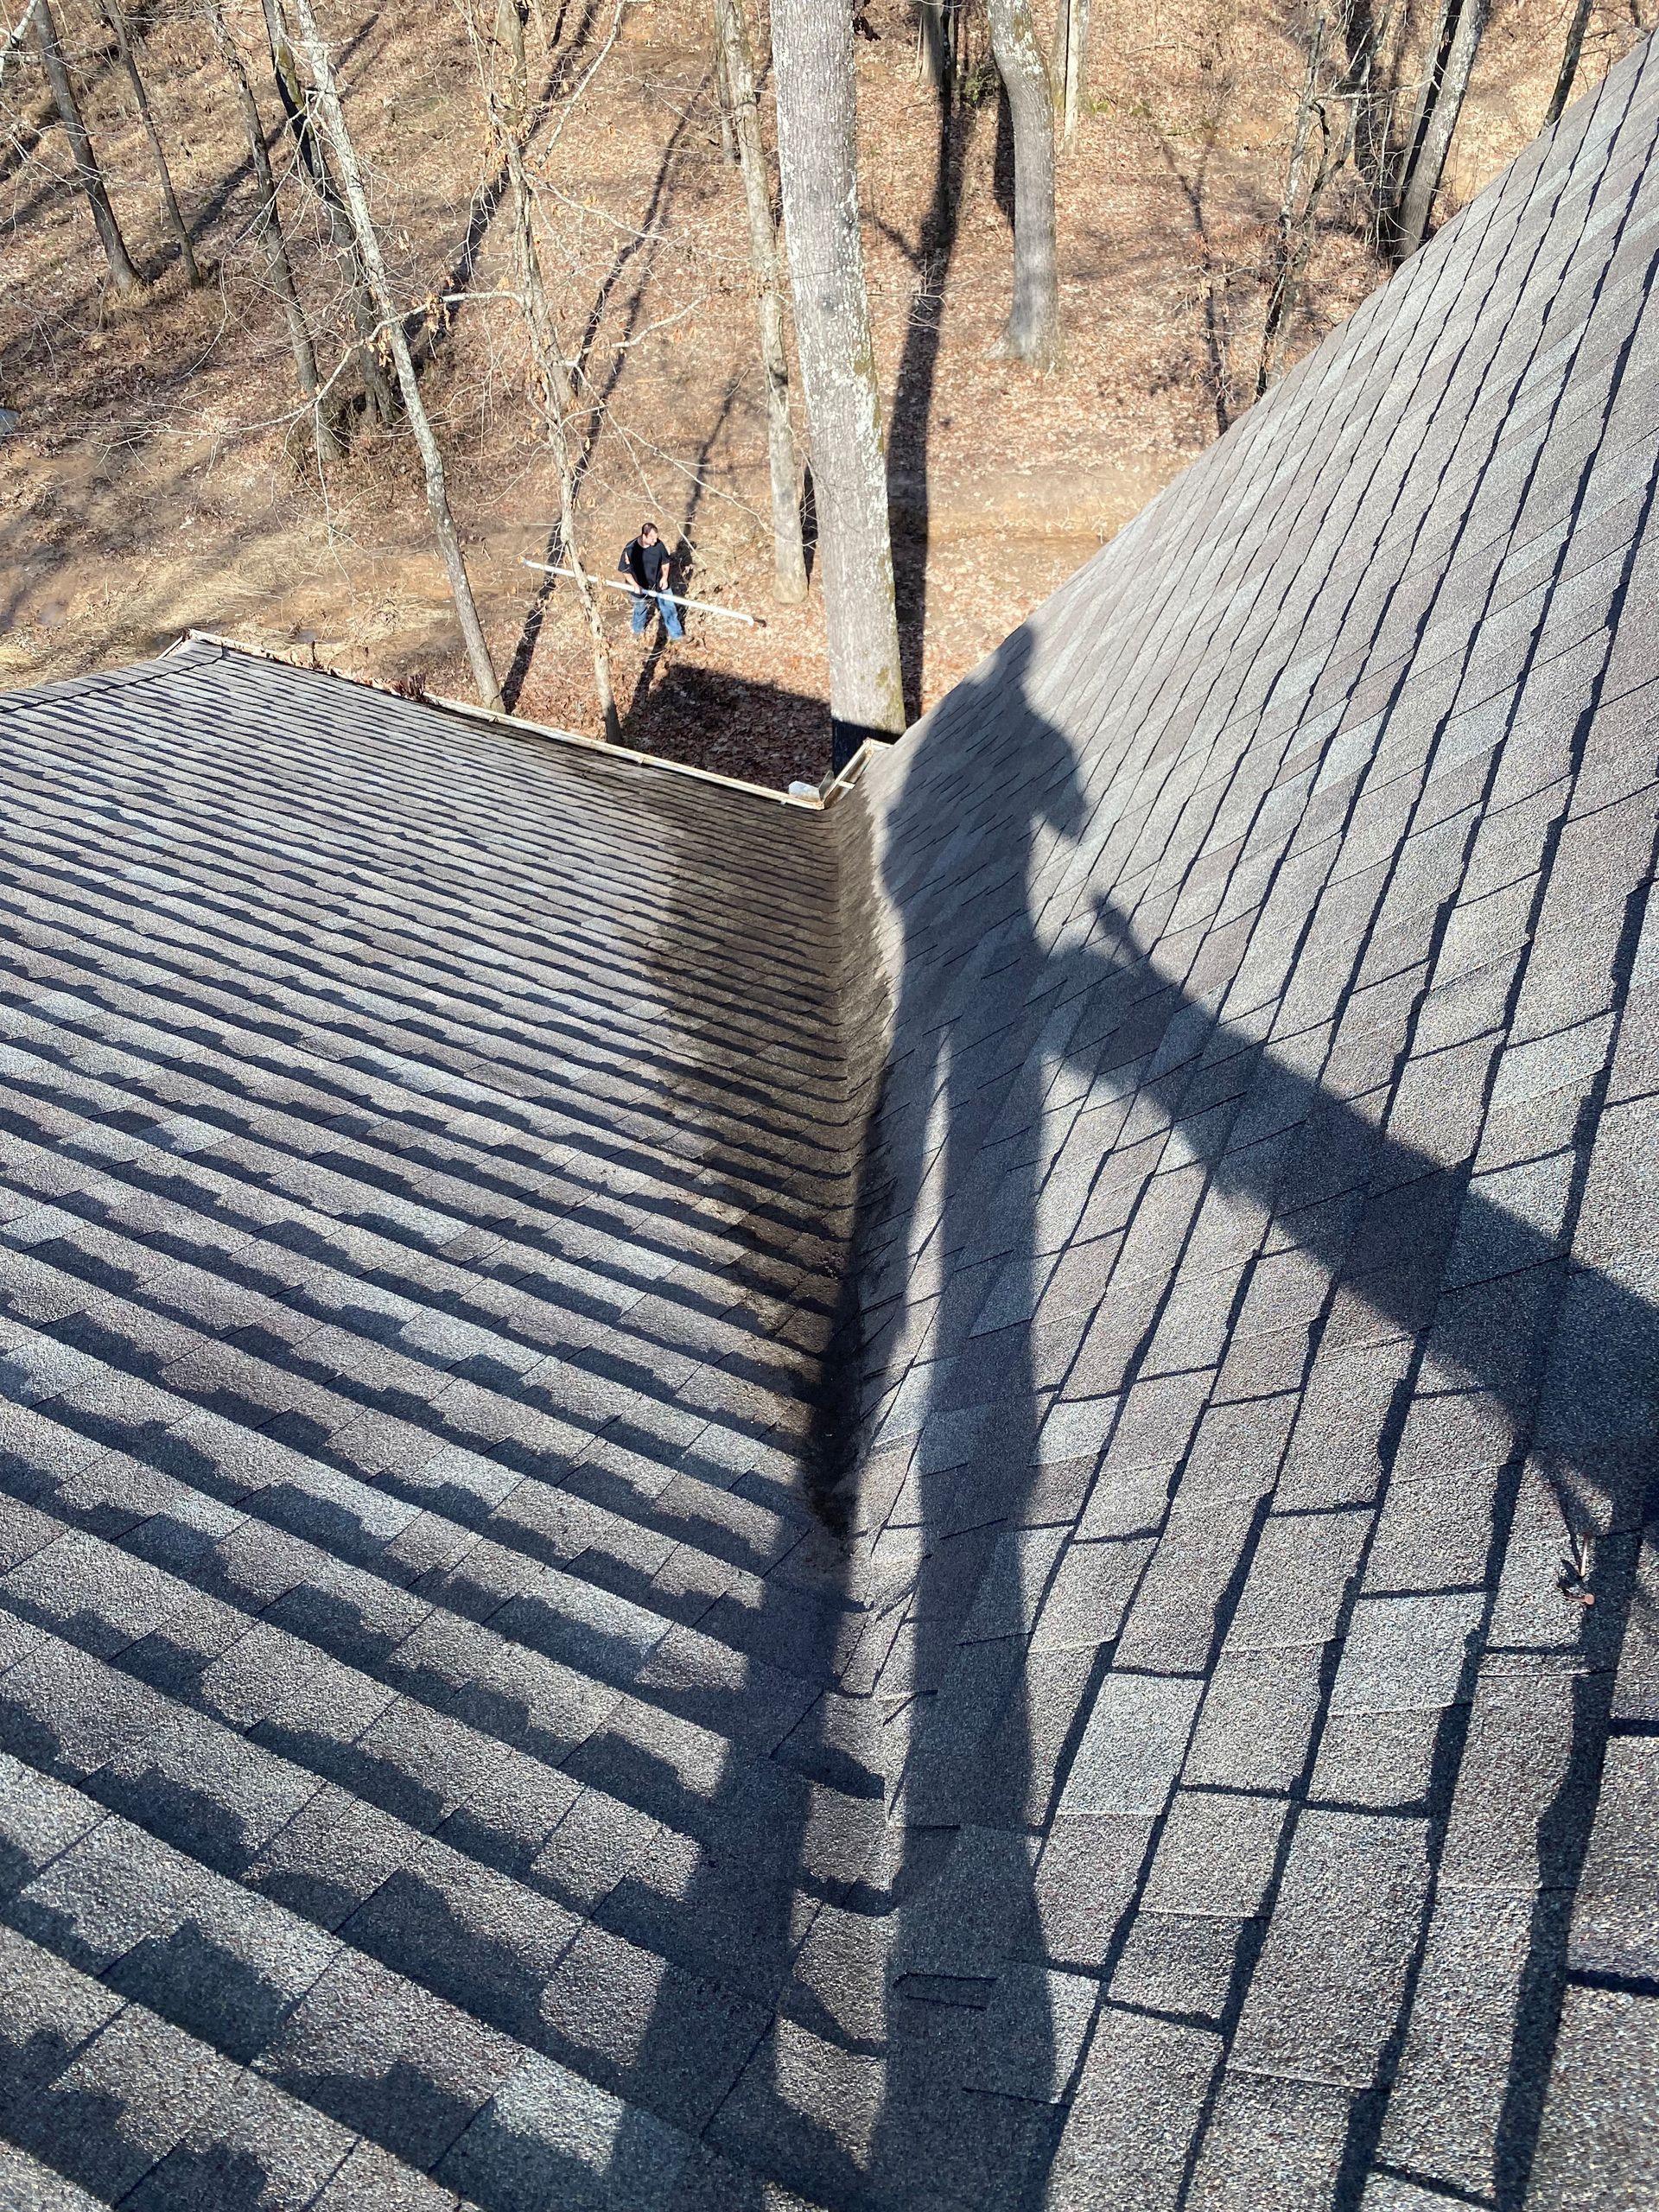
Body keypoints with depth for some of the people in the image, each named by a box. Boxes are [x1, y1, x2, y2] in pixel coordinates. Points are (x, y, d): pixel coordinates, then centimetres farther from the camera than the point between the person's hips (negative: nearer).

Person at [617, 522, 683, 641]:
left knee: (669, 609, 12)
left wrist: (665, 577, -14)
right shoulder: (630, 549, -26)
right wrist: (635, 585, -23)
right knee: (641, 611, 23)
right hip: (642, 589, -2)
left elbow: (665, 562, 0)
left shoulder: (659, 544, -17)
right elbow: (624, 570, -14)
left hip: (660, 584, 2)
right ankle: (638, 630, 52)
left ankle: (676, 633, 33)